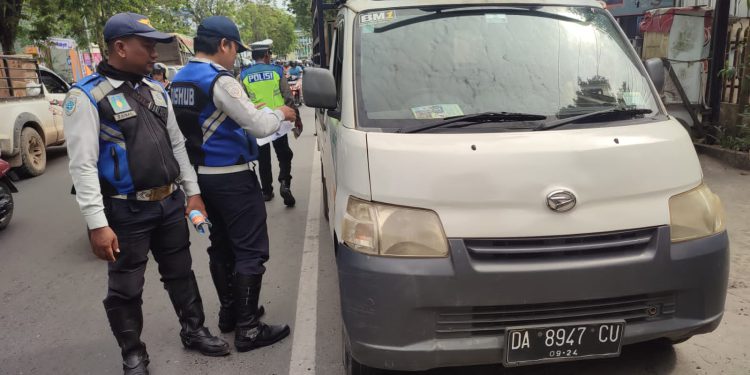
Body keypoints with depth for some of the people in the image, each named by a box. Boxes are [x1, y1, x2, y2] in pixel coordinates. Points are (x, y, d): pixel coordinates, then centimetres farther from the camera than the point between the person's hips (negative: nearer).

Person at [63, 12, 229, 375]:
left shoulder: (156, 90, 9)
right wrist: (97, 224, -20)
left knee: (180, 273, 19)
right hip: (127, 211, -6)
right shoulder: (86, 96, -12)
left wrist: (192, 192, 10)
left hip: (170, 203, 6)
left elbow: (177, 145, 14)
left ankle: (194, 331, 36)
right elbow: (82, 165, -16)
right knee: (125, 288, 9)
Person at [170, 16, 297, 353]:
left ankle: (229, 312, 30)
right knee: (251, 251, -2)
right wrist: (280, 113, 0)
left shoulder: (178, 81, 10)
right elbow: (260, 127, -20)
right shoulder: (220, 81, -19)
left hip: (201, 176, 9)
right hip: (232, 178, -9)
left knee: (221, 245, 18)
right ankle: (248, 329, 3)